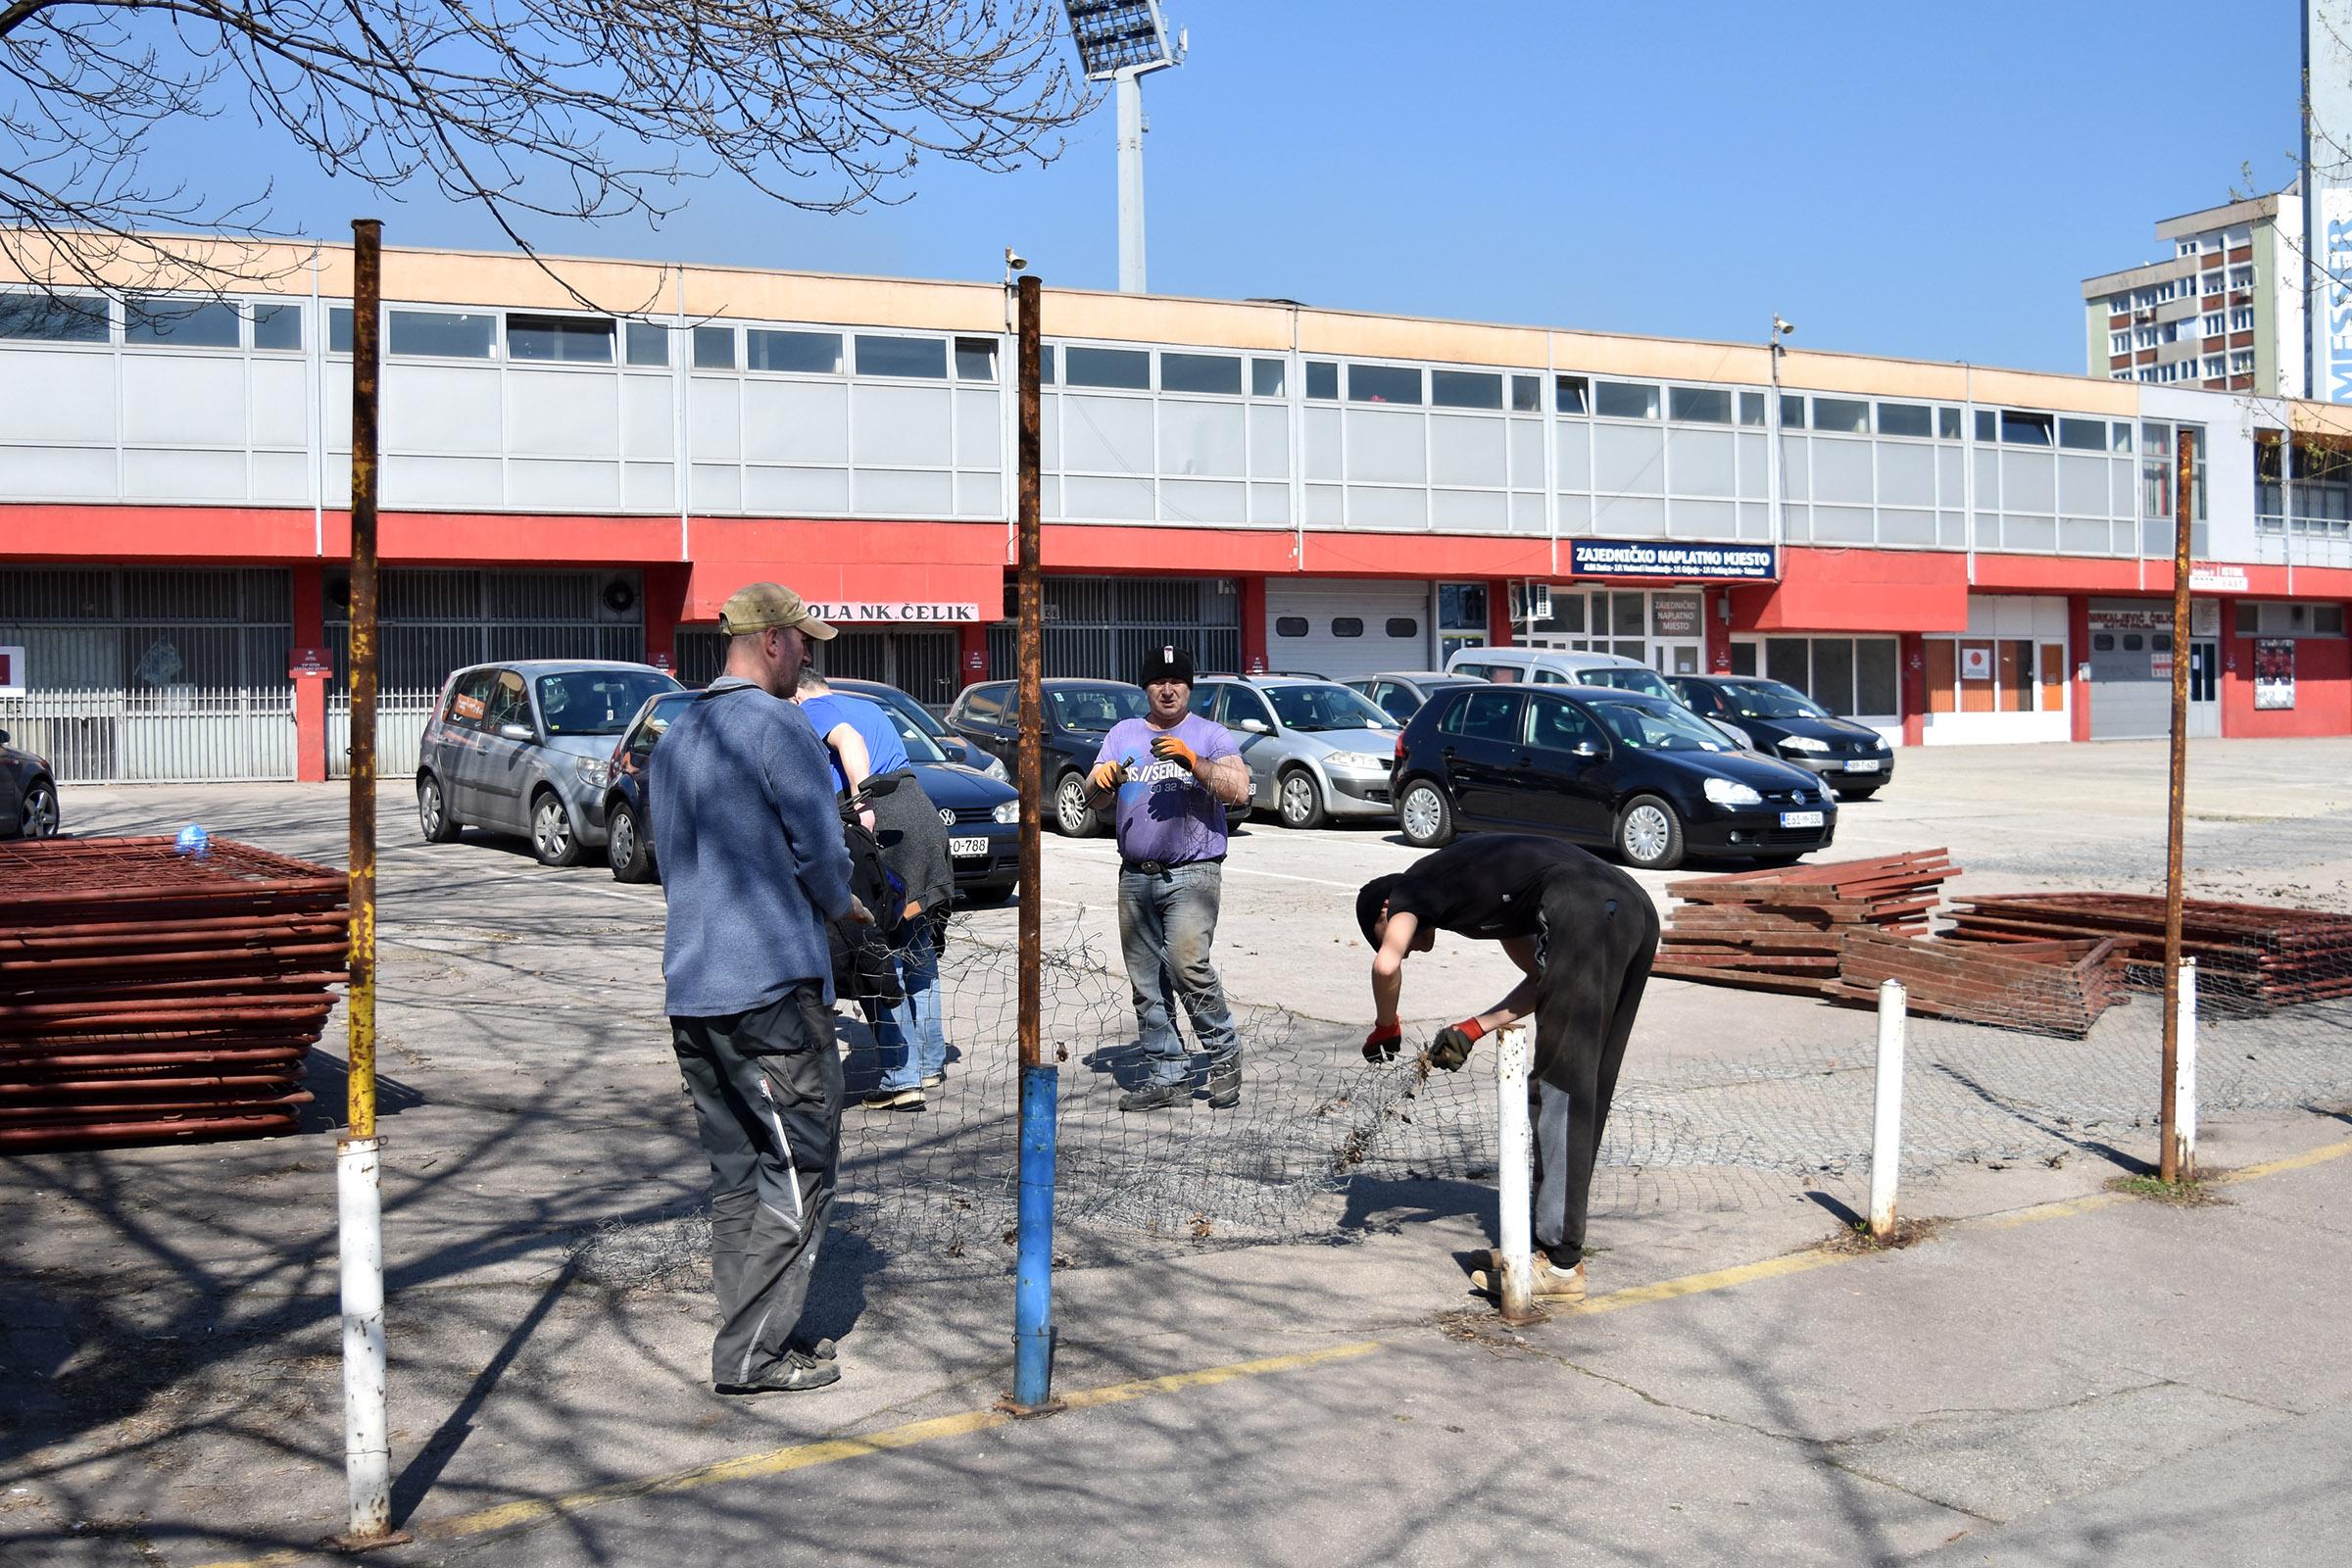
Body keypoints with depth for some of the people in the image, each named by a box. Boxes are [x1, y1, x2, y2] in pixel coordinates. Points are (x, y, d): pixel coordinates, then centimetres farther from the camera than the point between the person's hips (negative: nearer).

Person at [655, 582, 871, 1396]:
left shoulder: (677, 735, 16)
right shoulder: (779, 726, -11)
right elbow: (820, 851, -12)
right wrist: (842, 904, 10)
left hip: (690, 986, 9)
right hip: (773, 983, -8)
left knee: (736, 1170, 14)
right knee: (798, 1168, 0)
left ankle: (753, 1335, 19)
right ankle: (752, 1351, 1)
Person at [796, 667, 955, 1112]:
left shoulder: (815, 708, 3)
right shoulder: (869, 707, 29)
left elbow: (849, 741, -16)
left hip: (883, 824, -8)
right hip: (923, 814, 9)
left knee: (884, 957, -6)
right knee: (918, 949, 17)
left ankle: (902, 1078, -7)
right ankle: (931, 1063, 24)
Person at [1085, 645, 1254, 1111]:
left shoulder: (1210, 735, 4)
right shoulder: (1123, 734, 17)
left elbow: (1239, 791, -9)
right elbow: (1093, 799, 12)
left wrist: (1192, 760, -22)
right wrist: (1102, 778, -11)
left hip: (1192, 873, -5)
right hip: (1136, 877, 5)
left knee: (1188, 965, -20)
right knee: (1146, 984, 5)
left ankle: (1224, 1055, -1)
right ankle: (1168, 1075, 12)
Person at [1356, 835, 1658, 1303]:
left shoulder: (1412, 887, 13)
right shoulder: (1477, 889, 35)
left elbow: (1386, 965, -7)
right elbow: (1546, 978, 28)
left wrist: (1385, 1028, 11)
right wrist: (1475, 1029, 23)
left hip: (1583, 911, -9)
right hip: (1637, 908, 9)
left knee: (1559, 1089, -3)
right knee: (1587, 1091, 15)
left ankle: (1561, 1263, -1)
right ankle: (1555, 1240, 22)